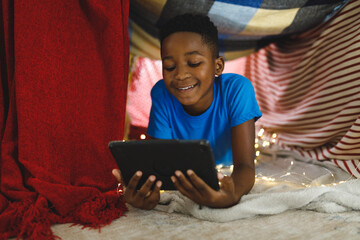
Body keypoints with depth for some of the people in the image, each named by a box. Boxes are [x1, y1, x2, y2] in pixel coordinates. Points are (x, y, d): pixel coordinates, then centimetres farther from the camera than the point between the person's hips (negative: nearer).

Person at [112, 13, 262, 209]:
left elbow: (245, 165, -29)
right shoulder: (161, 94, -18)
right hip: (184, 186, 0)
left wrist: (232, 195, -53)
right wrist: (144, 192, -47)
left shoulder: (236, 89, -24)